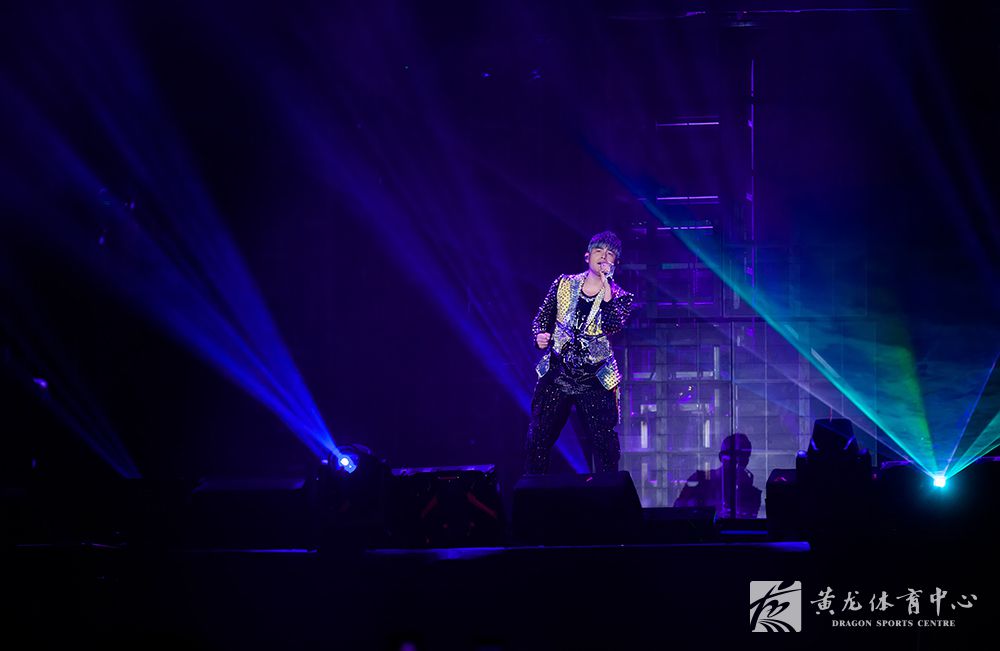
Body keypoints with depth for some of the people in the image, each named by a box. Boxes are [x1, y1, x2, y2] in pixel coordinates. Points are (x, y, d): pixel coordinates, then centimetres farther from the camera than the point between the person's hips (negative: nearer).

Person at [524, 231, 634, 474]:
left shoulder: (620, 297, 2)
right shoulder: (564, 284, 8)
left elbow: (613, 326, -17)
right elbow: (541, 318, 13)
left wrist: (606, 287, -21)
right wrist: (540, 336, -8)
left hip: (594, 380, -1)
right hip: (556, 375, 2)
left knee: (605, 445, -5)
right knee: (538, 440, -1)